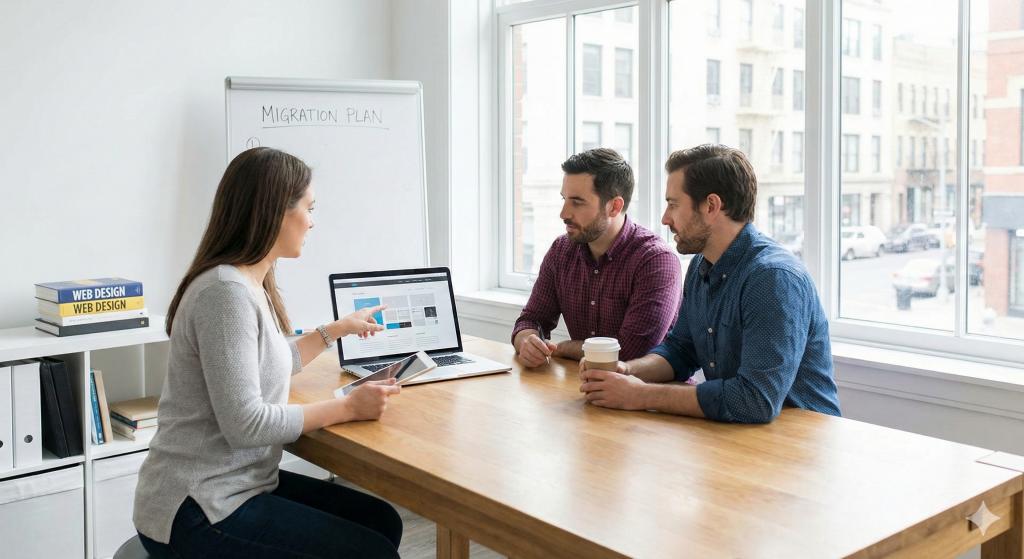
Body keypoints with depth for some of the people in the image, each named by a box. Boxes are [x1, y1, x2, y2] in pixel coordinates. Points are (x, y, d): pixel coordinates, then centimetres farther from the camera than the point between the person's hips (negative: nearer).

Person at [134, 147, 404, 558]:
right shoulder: (225, 292, -22)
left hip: (238, 484, 10)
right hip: (196, 510, -9)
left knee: (384, 521, 8)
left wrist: (338, 329, 30)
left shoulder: (251, 285, 8)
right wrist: (348, 408, -16)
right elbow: (245, 424, -25)